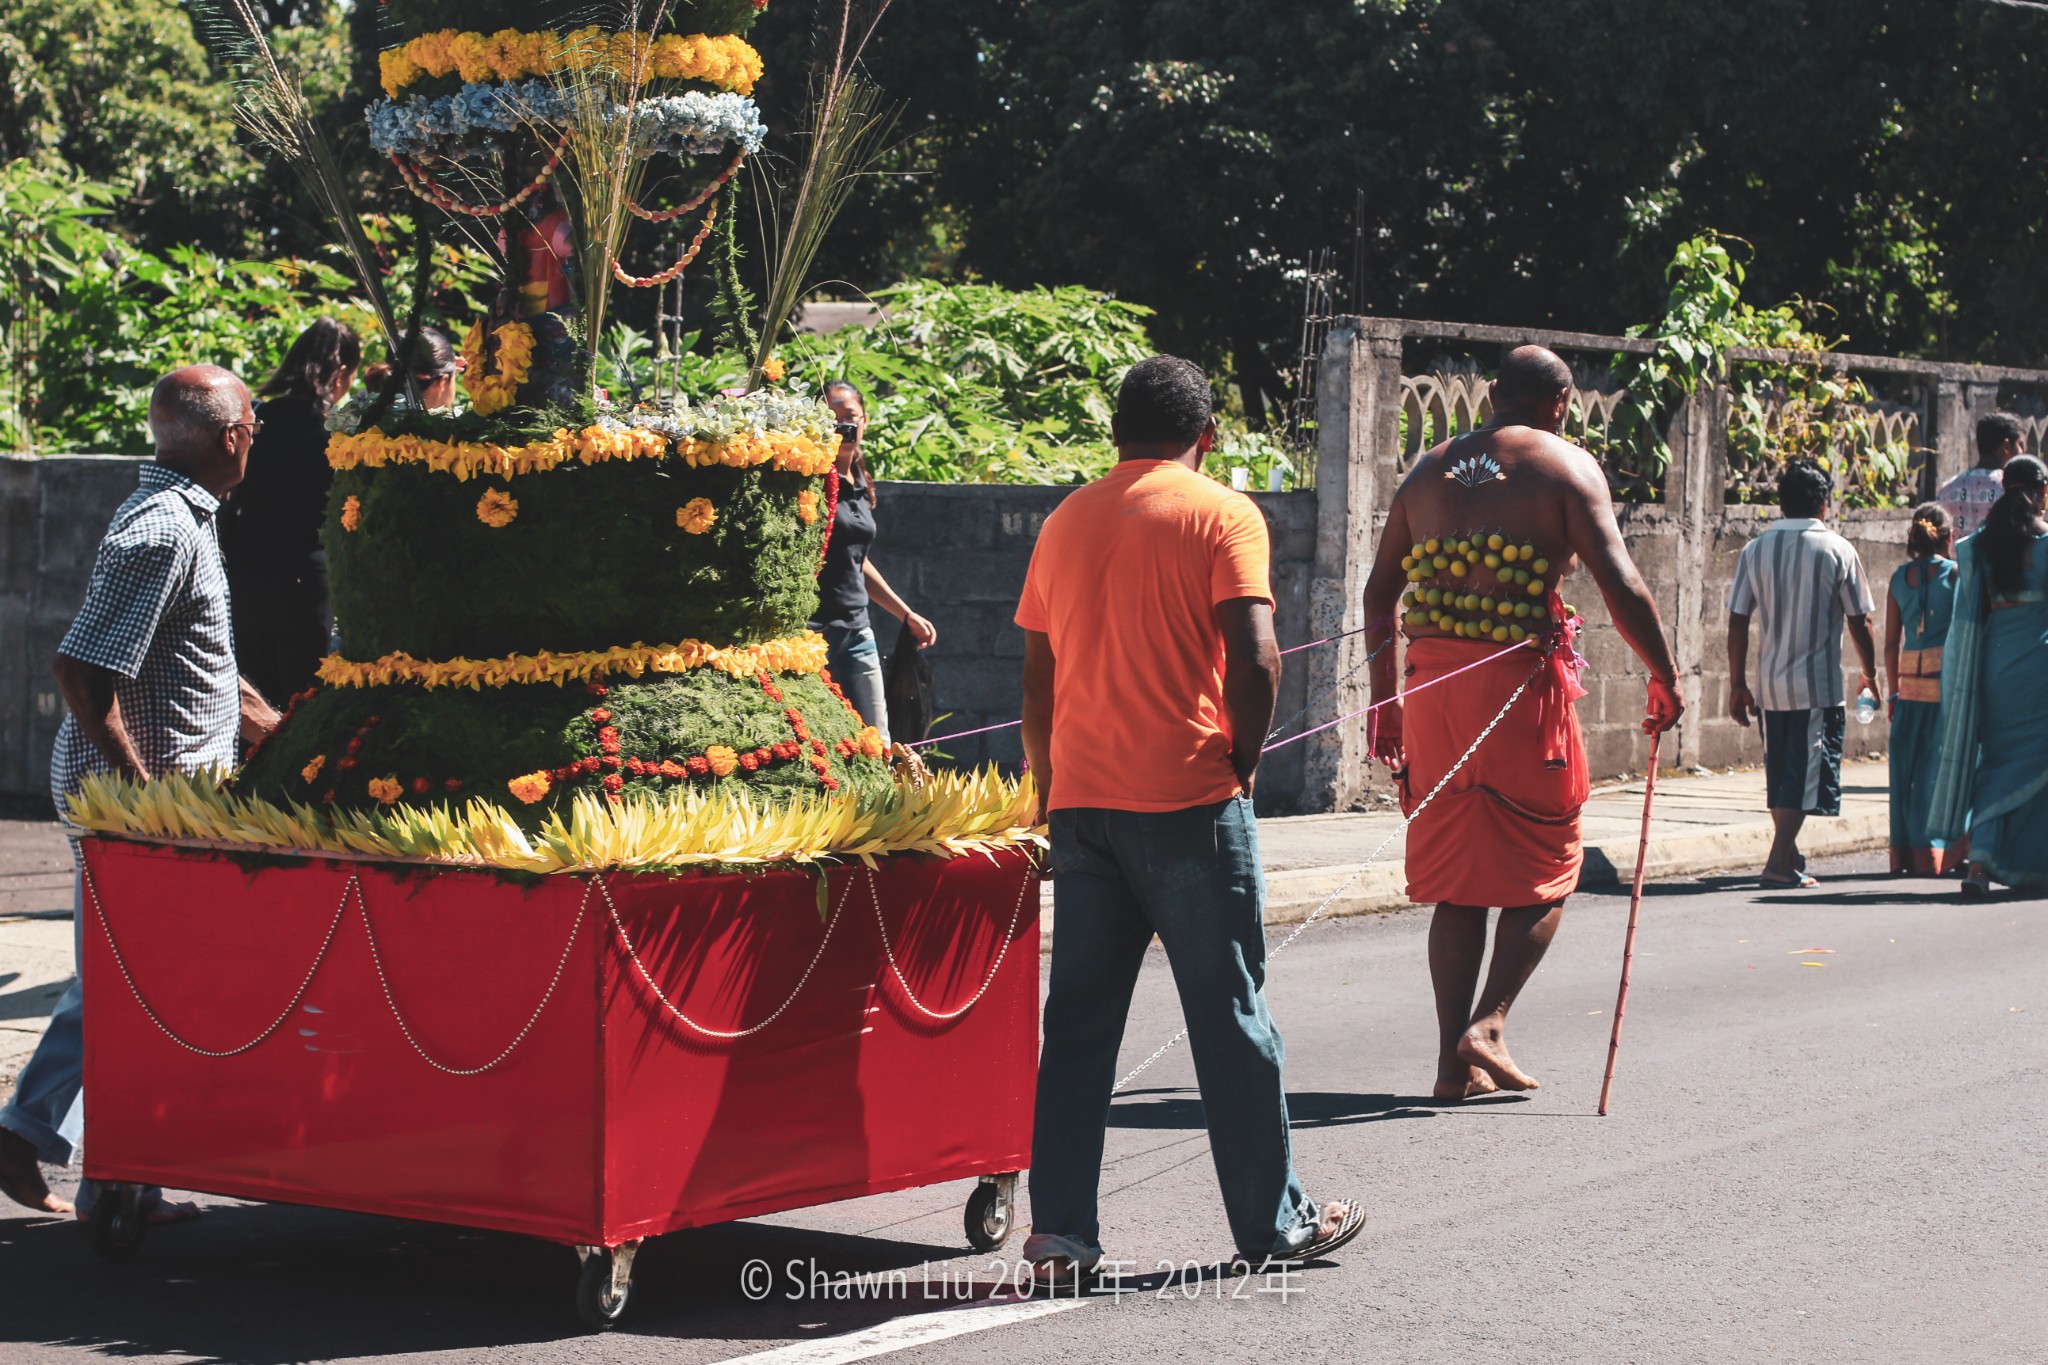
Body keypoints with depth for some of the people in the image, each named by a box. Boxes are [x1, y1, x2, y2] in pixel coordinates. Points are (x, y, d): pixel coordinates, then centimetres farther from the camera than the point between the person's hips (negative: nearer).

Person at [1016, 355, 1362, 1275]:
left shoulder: (1066, 522, 13)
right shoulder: (1221, 515, -3)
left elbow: (1038, 681, 15)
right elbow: (1254, 657, -15)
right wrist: (1244, 757, 0)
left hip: (1081, 802, 5)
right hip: (1187, 800, -5)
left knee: (1078, 1018, 8)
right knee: (1229, 1014, 4)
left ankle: (1060, 1230, 5)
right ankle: (1273, 1224, 12)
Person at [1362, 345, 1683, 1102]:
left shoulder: (1431, 469, 16)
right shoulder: (1565, 465, 0)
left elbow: (1380, 591, 16)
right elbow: (1619, 585, -9)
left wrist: (1384, 699, 21)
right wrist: (1665, 677, 0)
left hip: (1433, 681, 5)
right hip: (1520, 679, -5)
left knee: (1455, 876, 11)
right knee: (1543, 867, 10)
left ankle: (1455, 1059, 9)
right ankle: (1488, 1023, -6)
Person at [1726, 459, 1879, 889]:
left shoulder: (1756, 550, 2)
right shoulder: (1837, 550, -5)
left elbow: (1737, 623, 1)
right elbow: (1858, 623, -2)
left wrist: (1737, 685, 7)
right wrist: (1870, 675, 11)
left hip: (1770, 683, 4)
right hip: (1818, 684, -4)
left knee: (1780, 772, 15)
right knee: (1806, 773, -2)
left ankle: (1790, 856, 26)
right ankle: (1779, 862, -12)